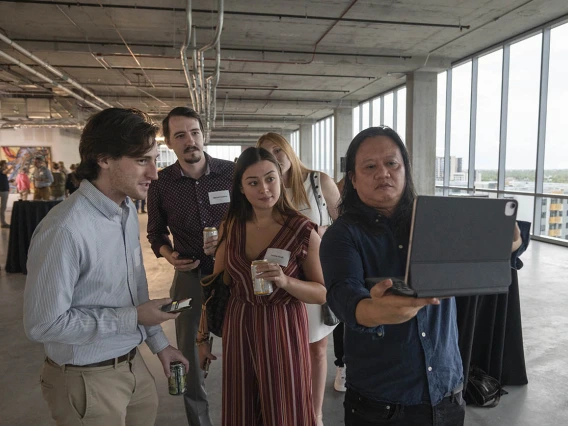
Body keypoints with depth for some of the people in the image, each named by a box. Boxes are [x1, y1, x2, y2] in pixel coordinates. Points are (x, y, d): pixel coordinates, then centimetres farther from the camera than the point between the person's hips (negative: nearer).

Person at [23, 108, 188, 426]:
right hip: (87, 378, -7)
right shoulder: (66, 229, -28)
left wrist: (158, 341, 10)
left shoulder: (128, 209, -1)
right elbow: (43, 324, -22)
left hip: (132, 362, 7)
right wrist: (132, 318, -20)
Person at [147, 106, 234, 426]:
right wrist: (167, 253, -7)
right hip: (190, 276, 2)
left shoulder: (232, 172, -9)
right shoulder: (161, 183, -3)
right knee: (191, 355, 14)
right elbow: (156, 232, 12)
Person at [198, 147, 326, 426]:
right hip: (238, 329, 4)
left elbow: (323, 293, -9)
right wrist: (203, 335, 10)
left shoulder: (303, 230, -13)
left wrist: (285, 281, -26)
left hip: (283, 330, -3)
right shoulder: (230, 226, -1)